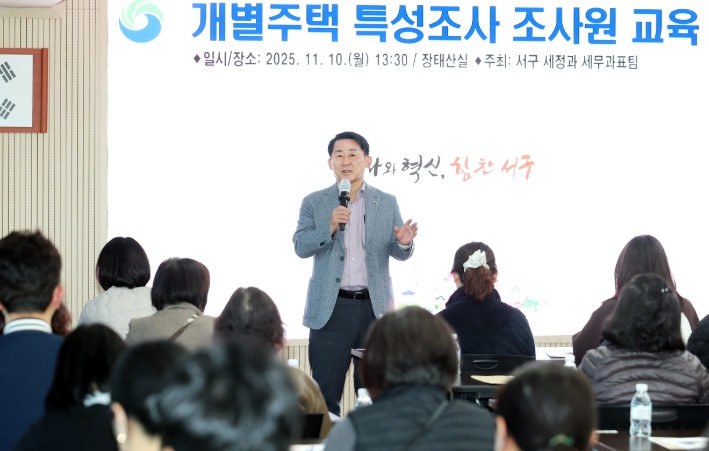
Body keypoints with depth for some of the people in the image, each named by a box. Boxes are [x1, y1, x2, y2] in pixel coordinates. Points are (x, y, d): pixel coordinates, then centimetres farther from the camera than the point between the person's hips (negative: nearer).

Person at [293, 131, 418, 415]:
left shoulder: (387, 203, 10)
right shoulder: (314, 203, 6)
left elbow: (399, 254, 6)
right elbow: (300, 247, -4)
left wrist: (403, 242, -18)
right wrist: (329, 227, -20)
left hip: (375, 307, 1)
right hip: (331, 307, -1)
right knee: (325, 393, -2)